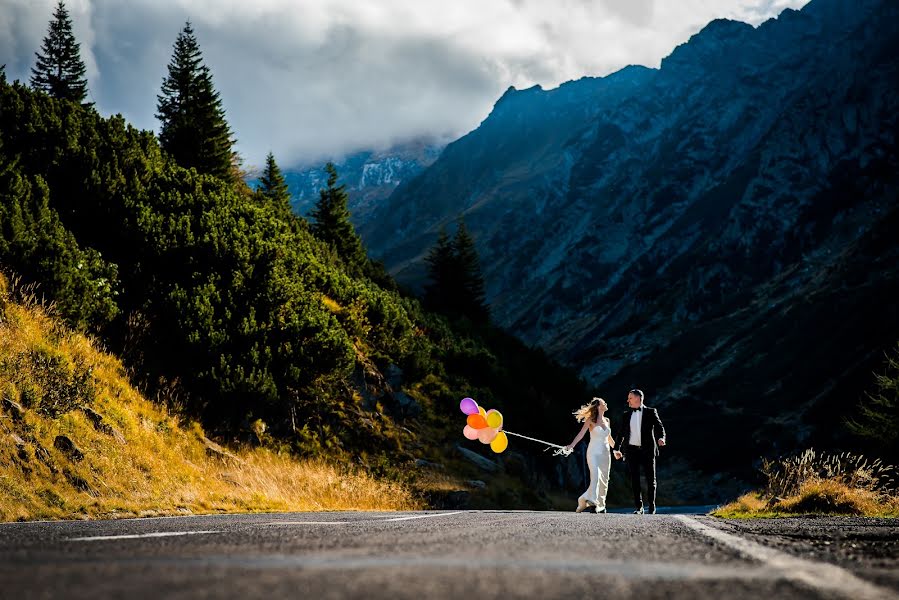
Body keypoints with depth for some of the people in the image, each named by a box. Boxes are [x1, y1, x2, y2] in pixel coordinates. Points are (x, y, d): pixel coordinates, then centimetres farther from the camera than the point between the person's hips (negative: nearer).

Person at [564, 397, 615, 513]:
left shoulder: (606, 420, 14)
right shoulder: (591, 420, -3)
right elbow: (581, 433, -13)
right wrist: (572, 445, -28)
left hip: (605, 453, 6)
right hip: (593, 452, -6)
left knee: (604, 479, 5)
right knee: (595, 475, -25)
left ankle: (601, 505, 14)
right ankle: (591, 500, -33)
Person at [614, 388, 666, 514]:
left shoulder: (650, 412, 4)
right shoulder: (627, 414, 13)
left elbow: (659, 427, -2)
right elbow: (622, 432, 17)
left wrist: (661, 438, -22)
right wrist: (617, 448, 11)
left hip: (647, 450, -3)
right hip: (632, 450, 3)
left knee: (650, 479, 1)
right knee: (634, 479, 0)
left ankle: (652, 506, 12)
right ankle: (639, 507, 5)